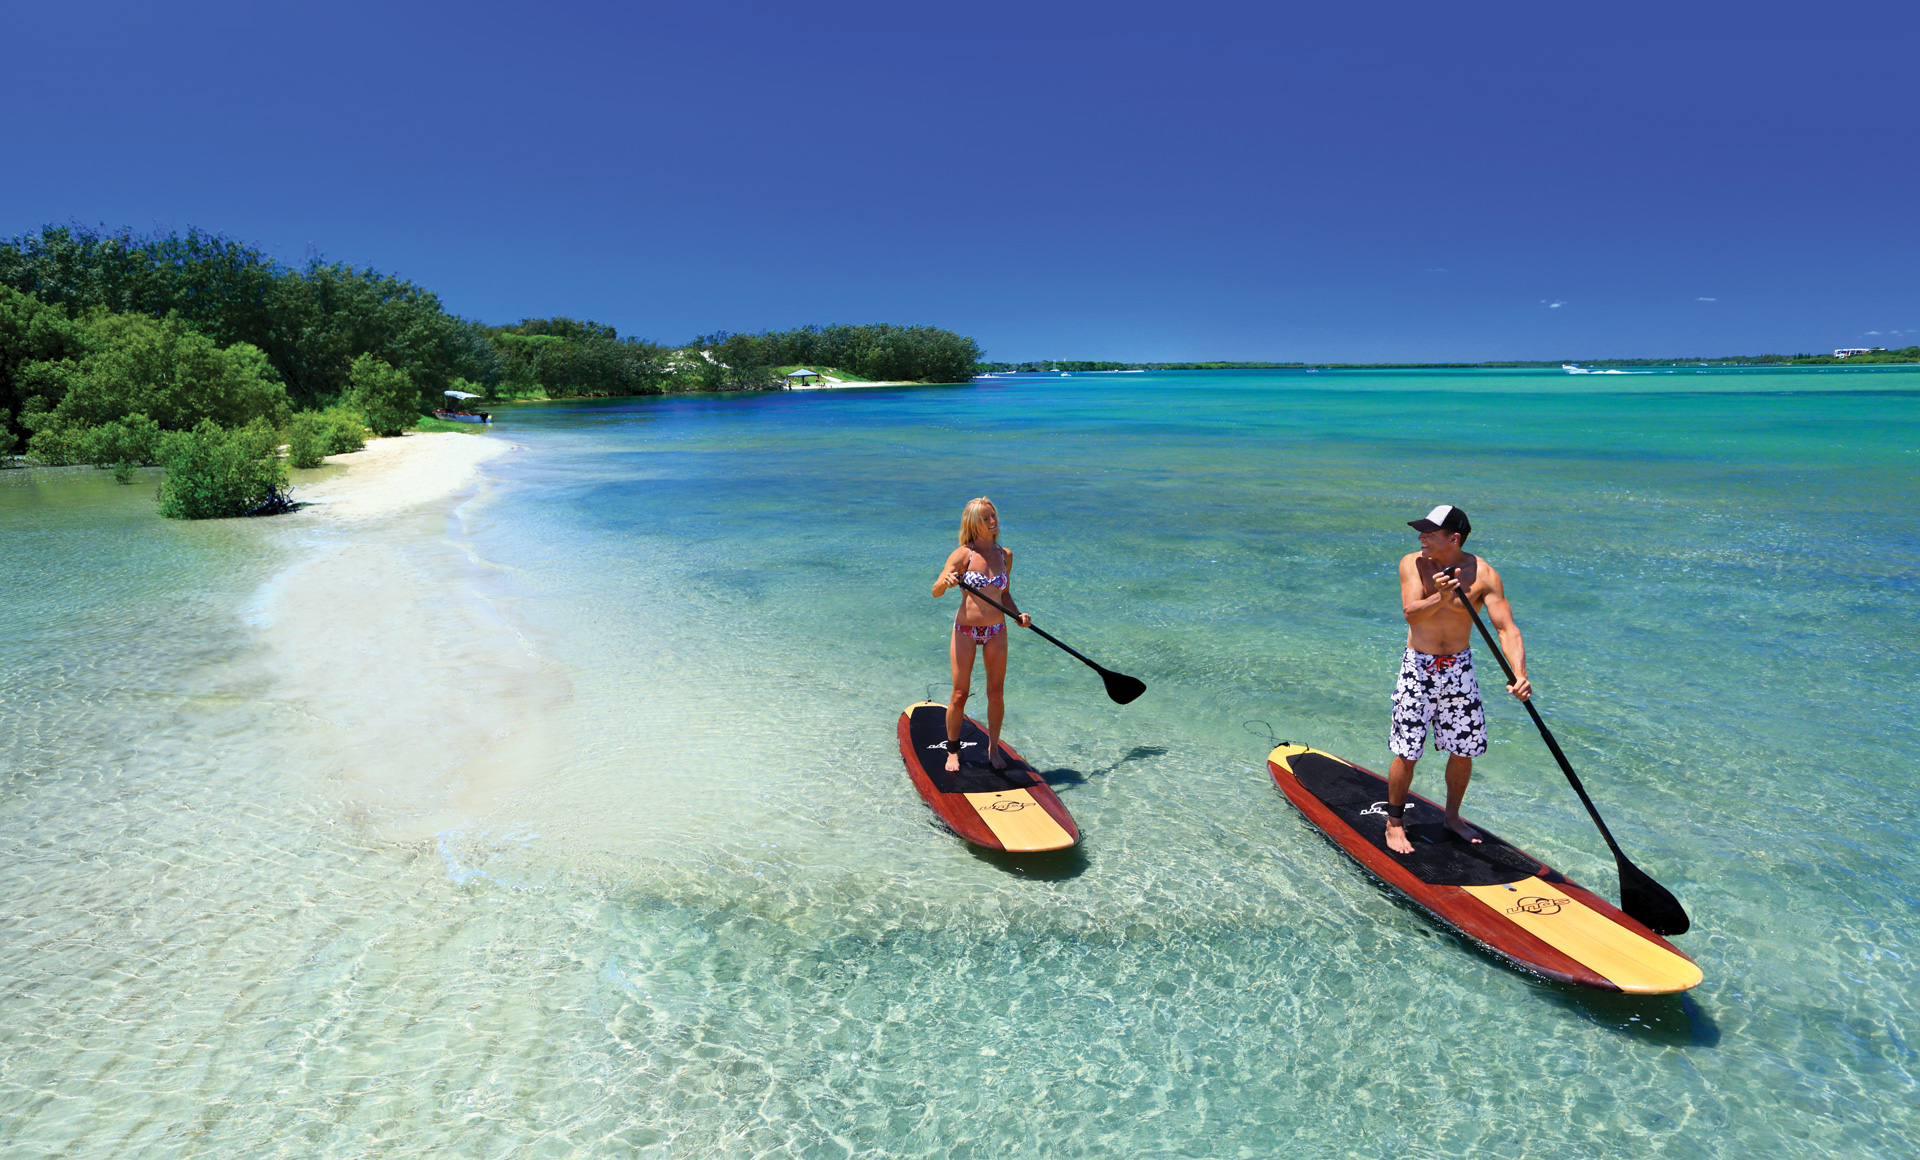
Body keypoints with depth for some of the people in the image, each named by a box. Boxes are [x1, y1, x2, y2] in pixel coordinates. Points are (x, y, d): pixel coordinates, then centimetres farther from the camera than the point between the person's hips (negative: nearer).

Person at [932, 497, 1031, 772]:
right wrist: (945, 581, -34)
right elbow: (936, 592, -13)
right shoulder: (963, 554, -8)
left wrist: (1018, 615, -1)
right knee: (960, 694, 1)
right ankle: (953, 752, 17)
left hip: (996, 631, 3)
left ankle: (993, 749, 24)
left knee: (996, 694, 7)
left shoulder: (1005, 555, 5)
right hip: (965, 630, -3)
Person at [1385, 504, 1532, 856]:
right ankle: (1394, 823, 18)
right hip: (1419, 669, -2)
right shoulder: (1412, 564, -9)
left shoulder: (1483, 574, -11)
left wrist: (1520, 674, -30)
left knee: (1464, 752, 11)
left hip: (1460, 669, 2)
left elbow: (1507, 628, -16)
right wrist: (1440, 597, -43)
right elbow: (1411, 613, -22)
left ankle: (1452, 818, 34)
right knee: (1406, 754, 0)